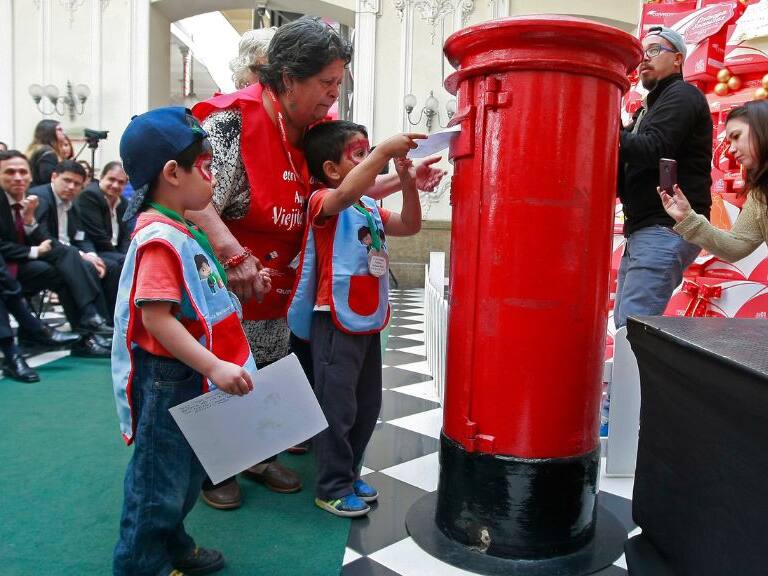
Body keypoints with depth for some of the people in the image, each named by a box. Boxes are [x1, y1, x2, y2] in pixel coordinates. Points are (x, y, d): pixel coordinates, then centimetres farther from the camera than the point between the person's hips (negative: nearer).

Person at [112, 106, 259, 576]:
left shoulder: (181, 231, 8)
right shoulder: (159, 239, -22)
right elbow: (156, 317, -29)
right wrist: (214, 366, -30)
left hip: (190, 377, 10)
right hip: (167, 380, -10)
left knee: (187, 472, 24)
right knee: (160, 478, 7)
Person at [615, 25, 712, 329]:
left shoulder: (682, 95, -1)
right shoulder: (648, 109, 26)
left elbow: (651, 150, -19)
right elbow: (622, 177, 18)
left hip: (666, 230, -10)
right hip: (642, 231, 10)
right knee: (625, 324, 8)